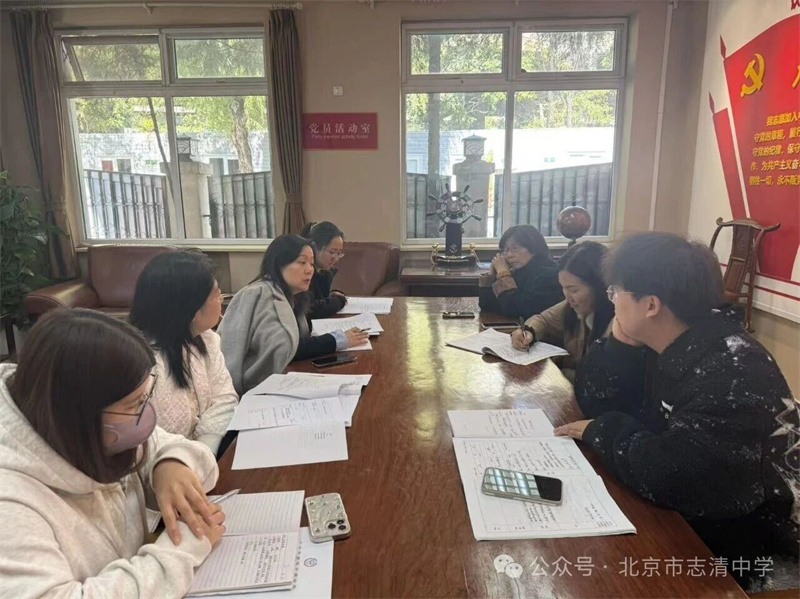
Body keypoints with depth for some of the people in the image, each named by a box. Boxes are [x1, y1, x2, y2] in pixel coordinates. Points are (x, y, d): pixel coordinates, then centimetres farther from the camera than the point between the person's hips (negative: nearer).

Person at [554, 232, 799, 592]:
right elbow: (595, 402, 0)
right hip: (689, 522, 7)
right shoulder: (669, 349, -1)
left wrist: (603, 431, -19)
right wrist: (620, 343, -14)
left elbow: (669, 477, -35)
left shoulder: (734, 371, -28)